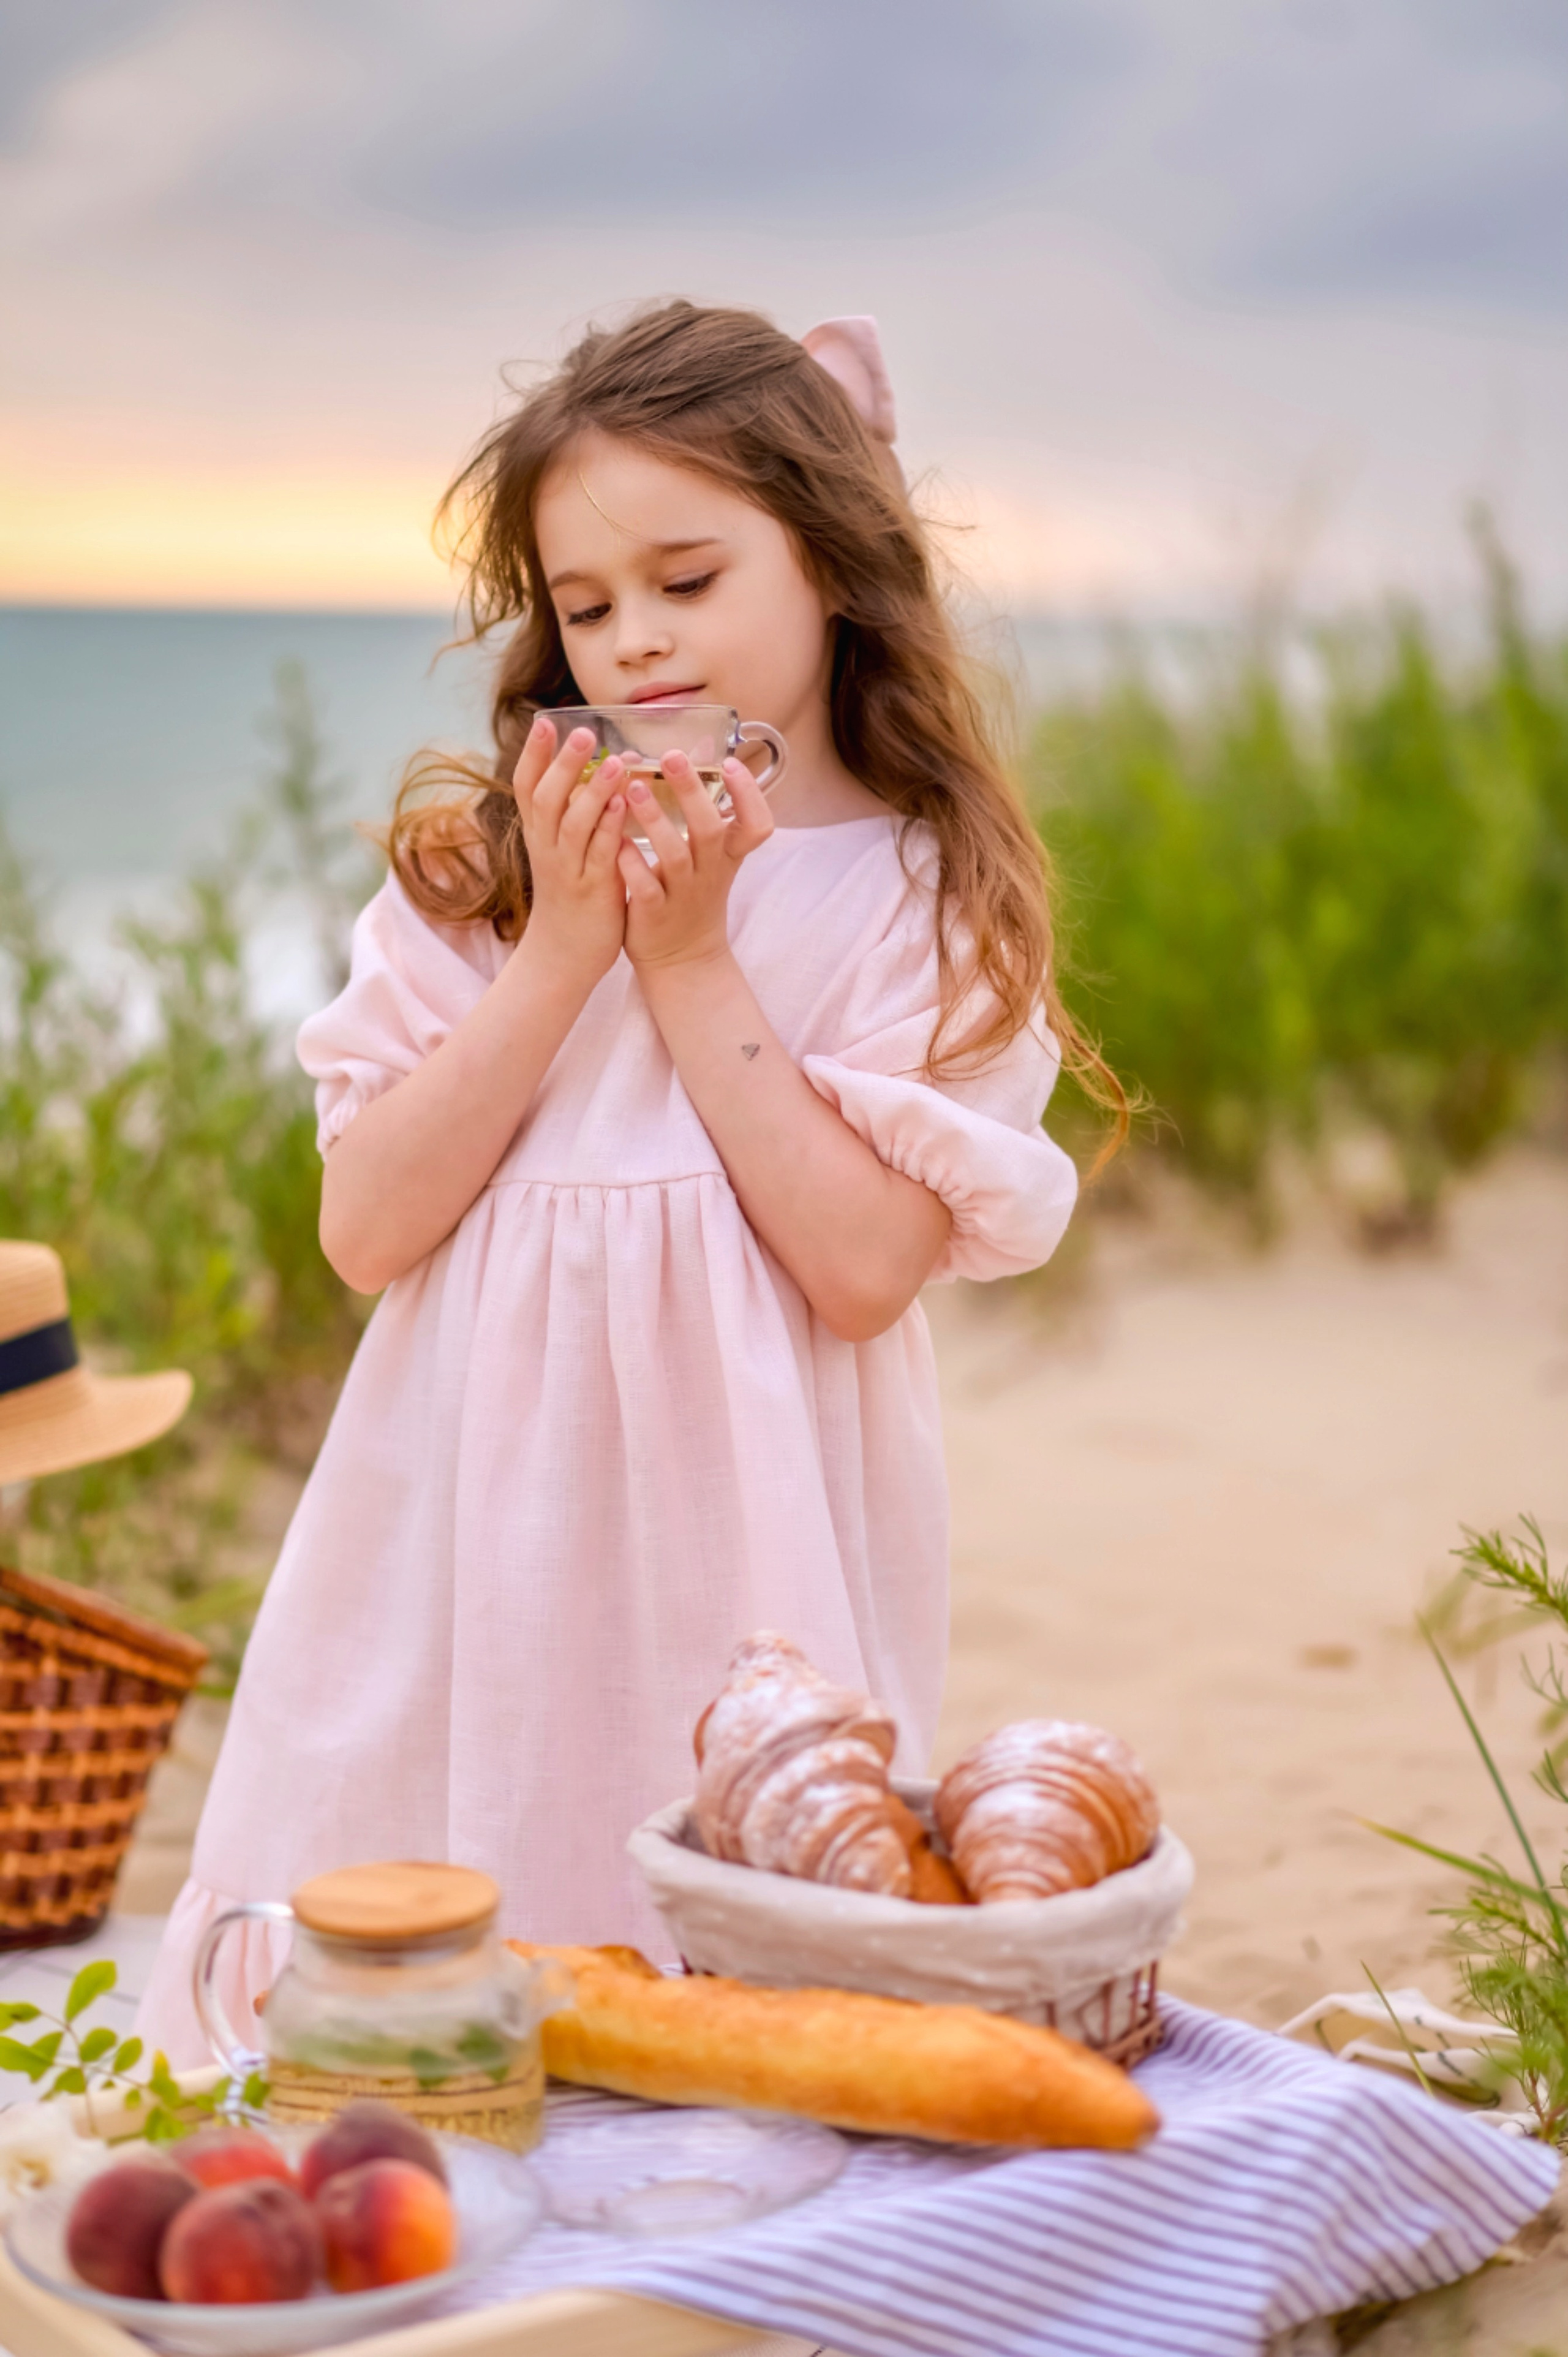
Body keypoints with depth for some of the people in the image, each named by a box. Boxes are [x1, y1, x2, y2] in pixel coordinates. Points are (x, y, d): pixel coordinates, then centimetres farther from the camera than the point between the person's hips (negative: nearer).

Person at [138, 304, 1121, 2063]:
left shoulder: (932, 901, -1)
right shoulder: (485, 867, 5)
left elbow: (865, 1266, -12)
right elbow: (366, 1229, -3)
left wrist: (691, 959, -12)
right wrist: (562, 948, -10)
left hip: (737, 1542, -2)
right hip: (467, 1540, 2)